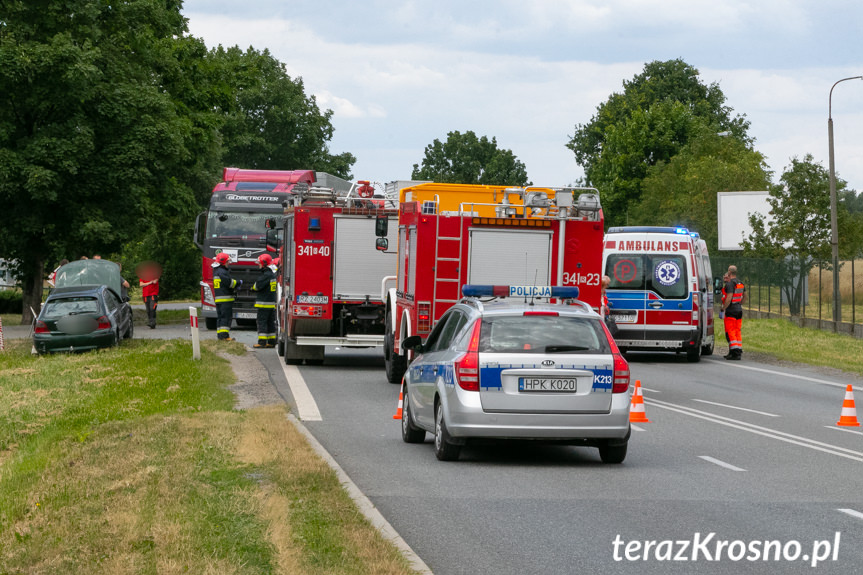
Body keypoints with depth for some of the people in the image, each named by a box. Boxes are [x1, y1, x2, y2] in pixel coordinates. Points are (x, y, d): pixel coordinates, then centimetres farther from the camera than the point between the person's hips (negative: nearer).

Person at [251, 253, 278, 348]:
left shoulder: (267, 275, -16)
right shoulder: (274, 274, 13)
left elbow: (258, 285, -19)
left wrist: (253, 288, 2)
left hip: (264, 302, -9)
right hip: (273, 302, 9)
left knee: (262, 322, -5)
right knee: (271, 322, 11)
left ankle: (262, 342, -8)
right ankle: (271, 341, 13)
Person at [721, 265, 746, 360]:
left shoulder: (730, 284, -16)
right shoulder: (740, 283, 11)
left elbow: (729, 299, -23)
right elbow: (744, 297, 21)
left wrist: (723, 310, -16)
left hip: (730, 311, -8)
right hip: (739, 310, 8)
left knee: (730, 332, -5)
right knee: (737, 332, 11)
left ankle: (735, 353, -11)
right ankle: (739, 352, 10)